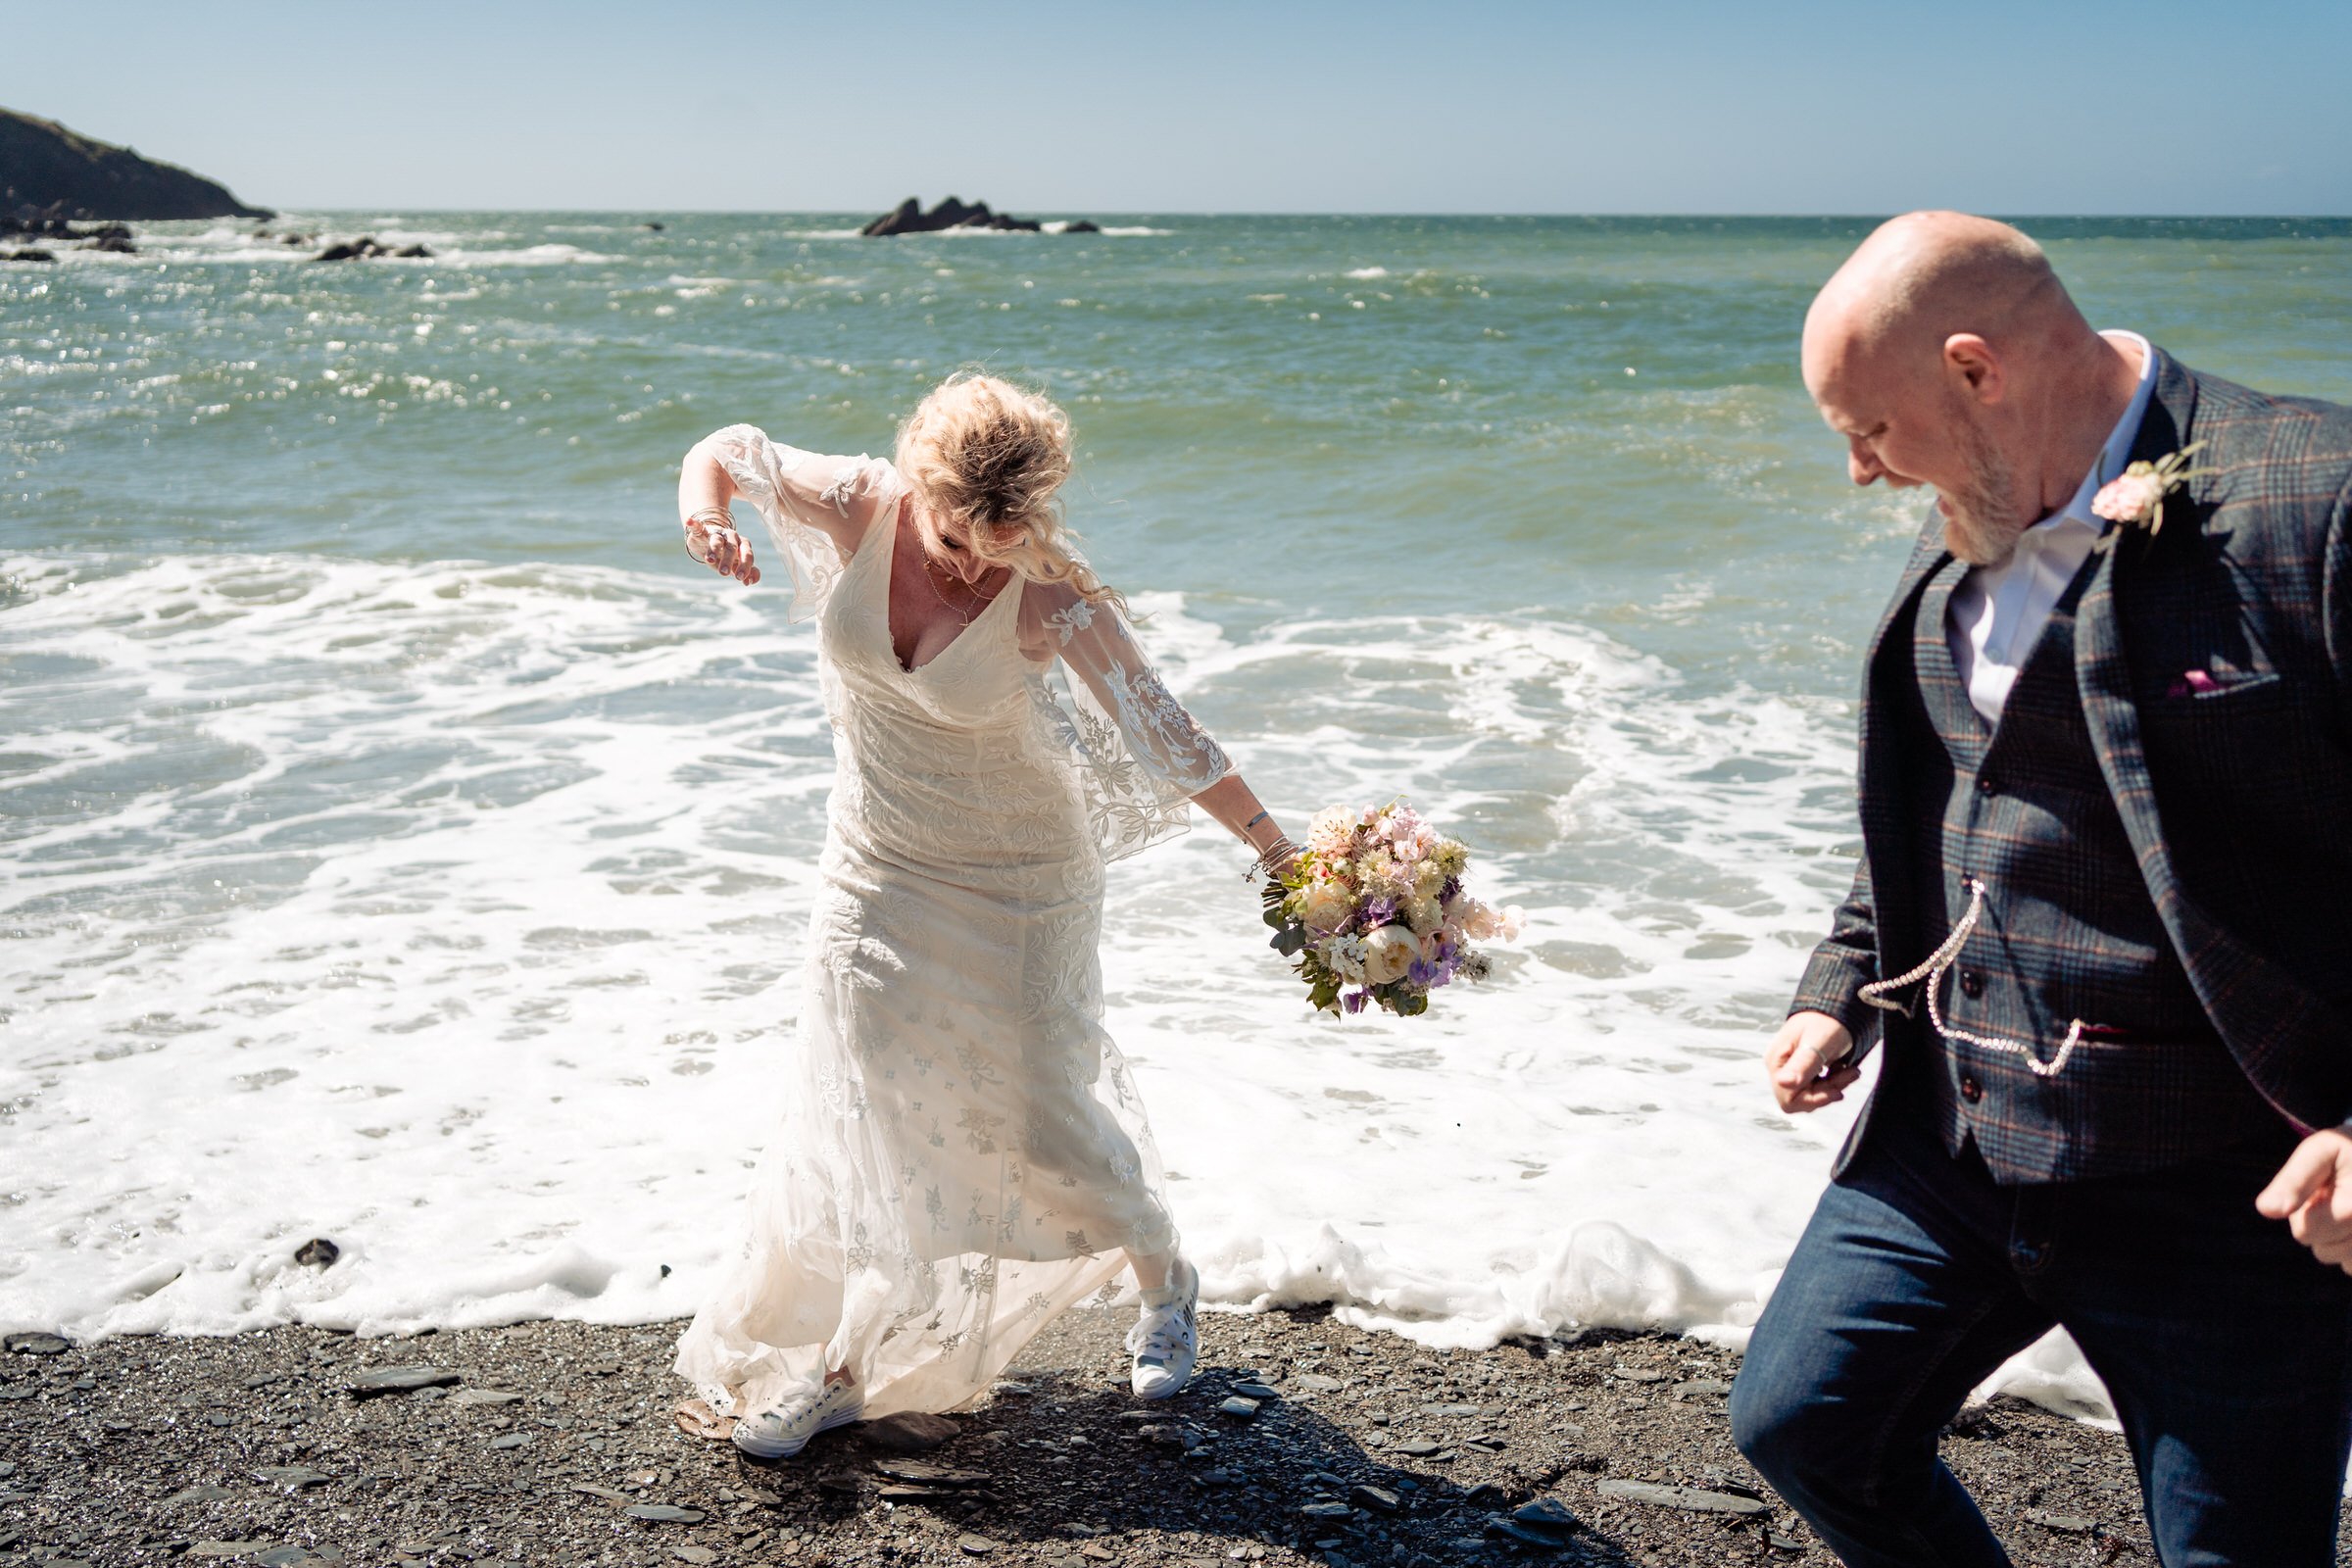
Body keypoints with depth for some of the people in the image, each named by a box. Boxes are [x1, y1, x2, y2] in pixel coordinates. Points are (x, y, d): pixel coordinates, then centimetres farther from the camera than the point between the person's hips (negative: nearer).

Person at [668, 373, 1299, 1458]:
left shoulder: (1051, 597, -25)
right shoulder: (858, 507, -16)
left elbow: (1160, 728, -18)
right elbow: (728, 449, 2)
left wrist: (1271, 842, -18)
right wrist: (703, 508, -21)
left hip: (1018, 880, -3)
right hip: (876, 868, 4)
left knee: (1038, 1115, 3)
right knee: (862, 1112, 4)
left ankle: (1163, 1280, 34)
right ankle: (843, 1366, 21)